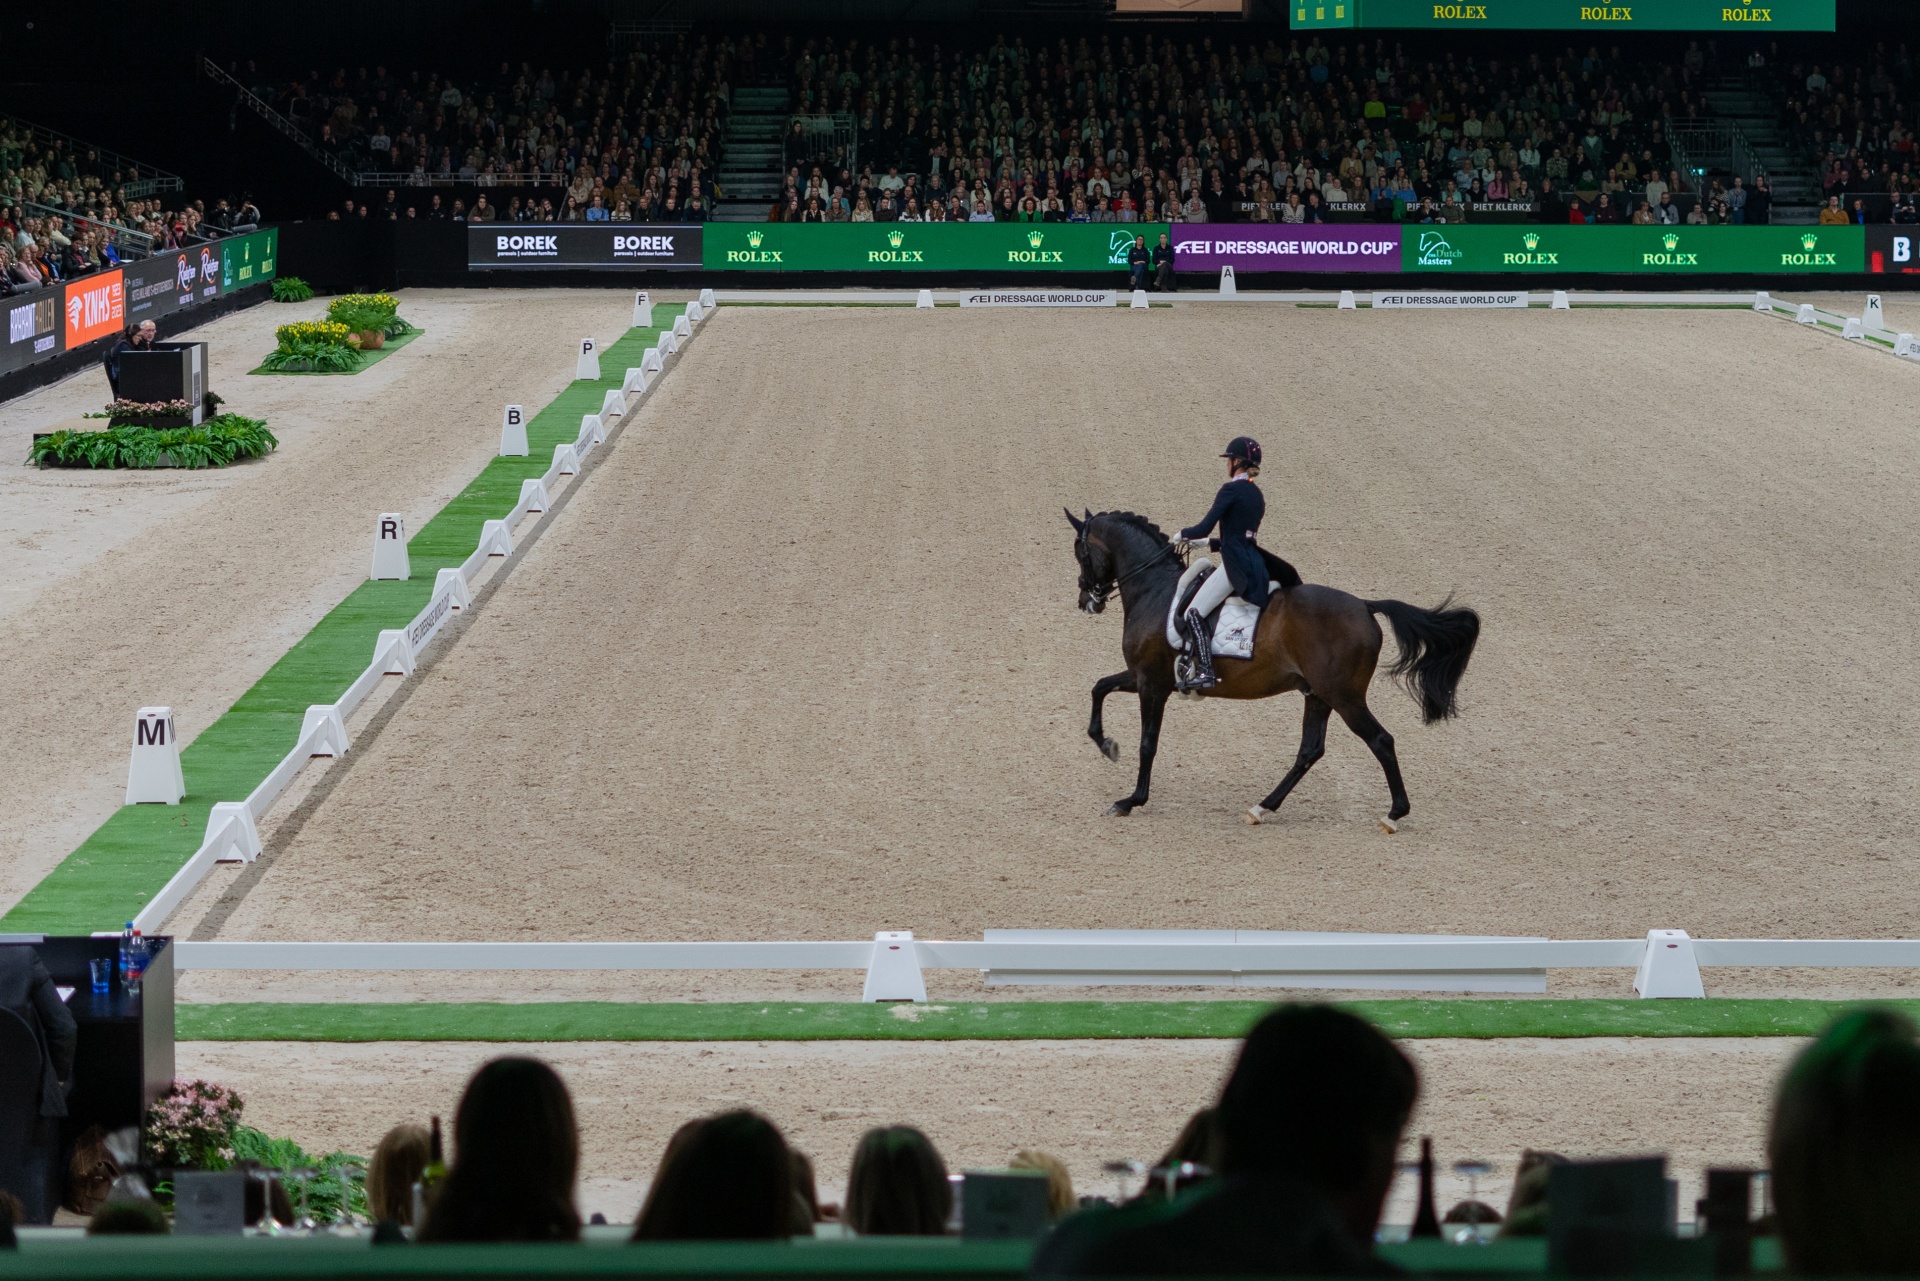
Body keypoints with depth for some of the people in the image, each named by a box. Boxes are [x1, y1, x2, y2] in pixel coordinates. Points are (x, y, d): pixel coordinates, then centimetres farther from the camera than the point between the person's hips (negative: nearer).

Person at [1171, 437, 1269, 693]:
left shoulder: (1231, 490, -11)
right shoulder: (1256, 494, 15)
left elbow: (1204, 528, -15)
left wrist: (1182, 535, 4)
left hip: (1235, 564, -9)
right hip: (1254, 563, 9)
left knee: (1194, 613, -12)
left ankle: (1204, 671, -25)